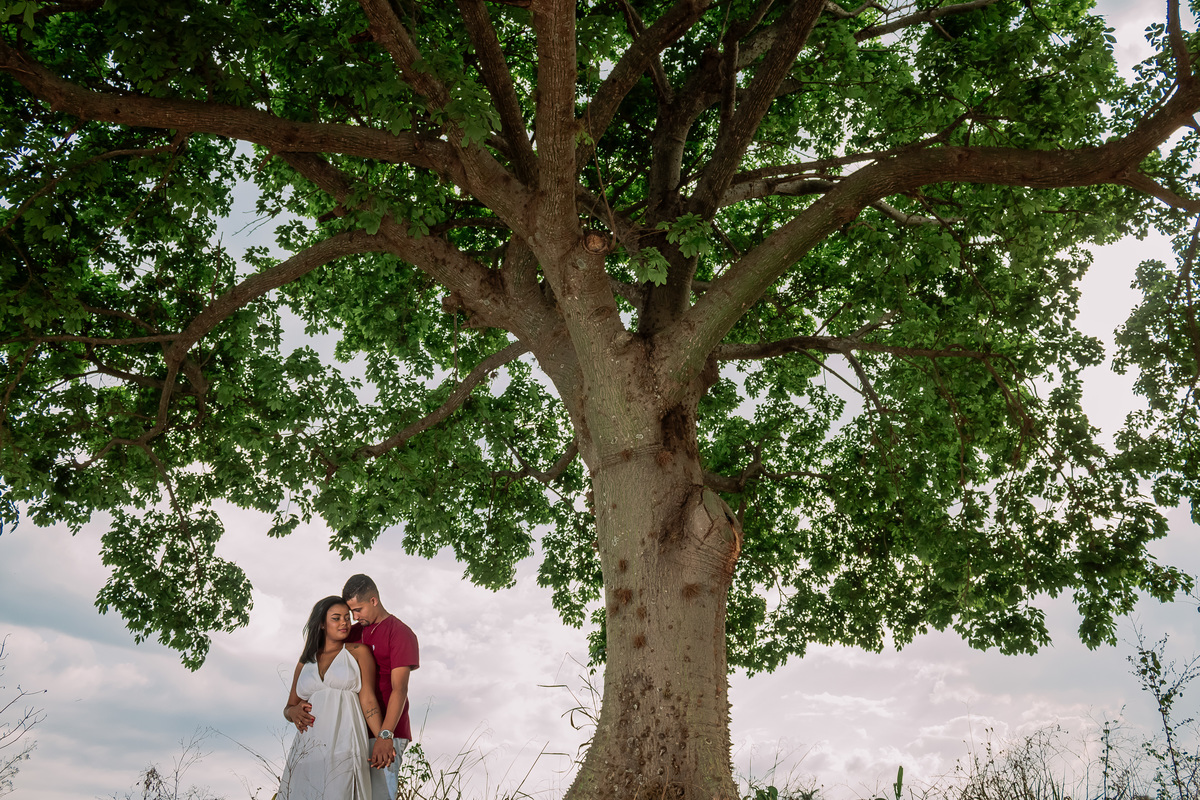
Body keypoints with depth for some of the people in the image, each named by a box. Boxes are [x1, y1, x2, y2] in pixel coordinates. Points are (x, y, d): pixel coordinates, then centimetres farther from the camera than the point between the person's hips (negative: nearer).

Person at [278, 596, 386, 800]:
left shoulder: (358, 652, 8)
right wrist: (294, 712, -1)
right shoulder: (305, 663, 18)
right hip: (308, 748, 3)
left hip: (344, 743, -3)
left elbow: (368, 700, 0)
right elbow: (289, 707, 23)